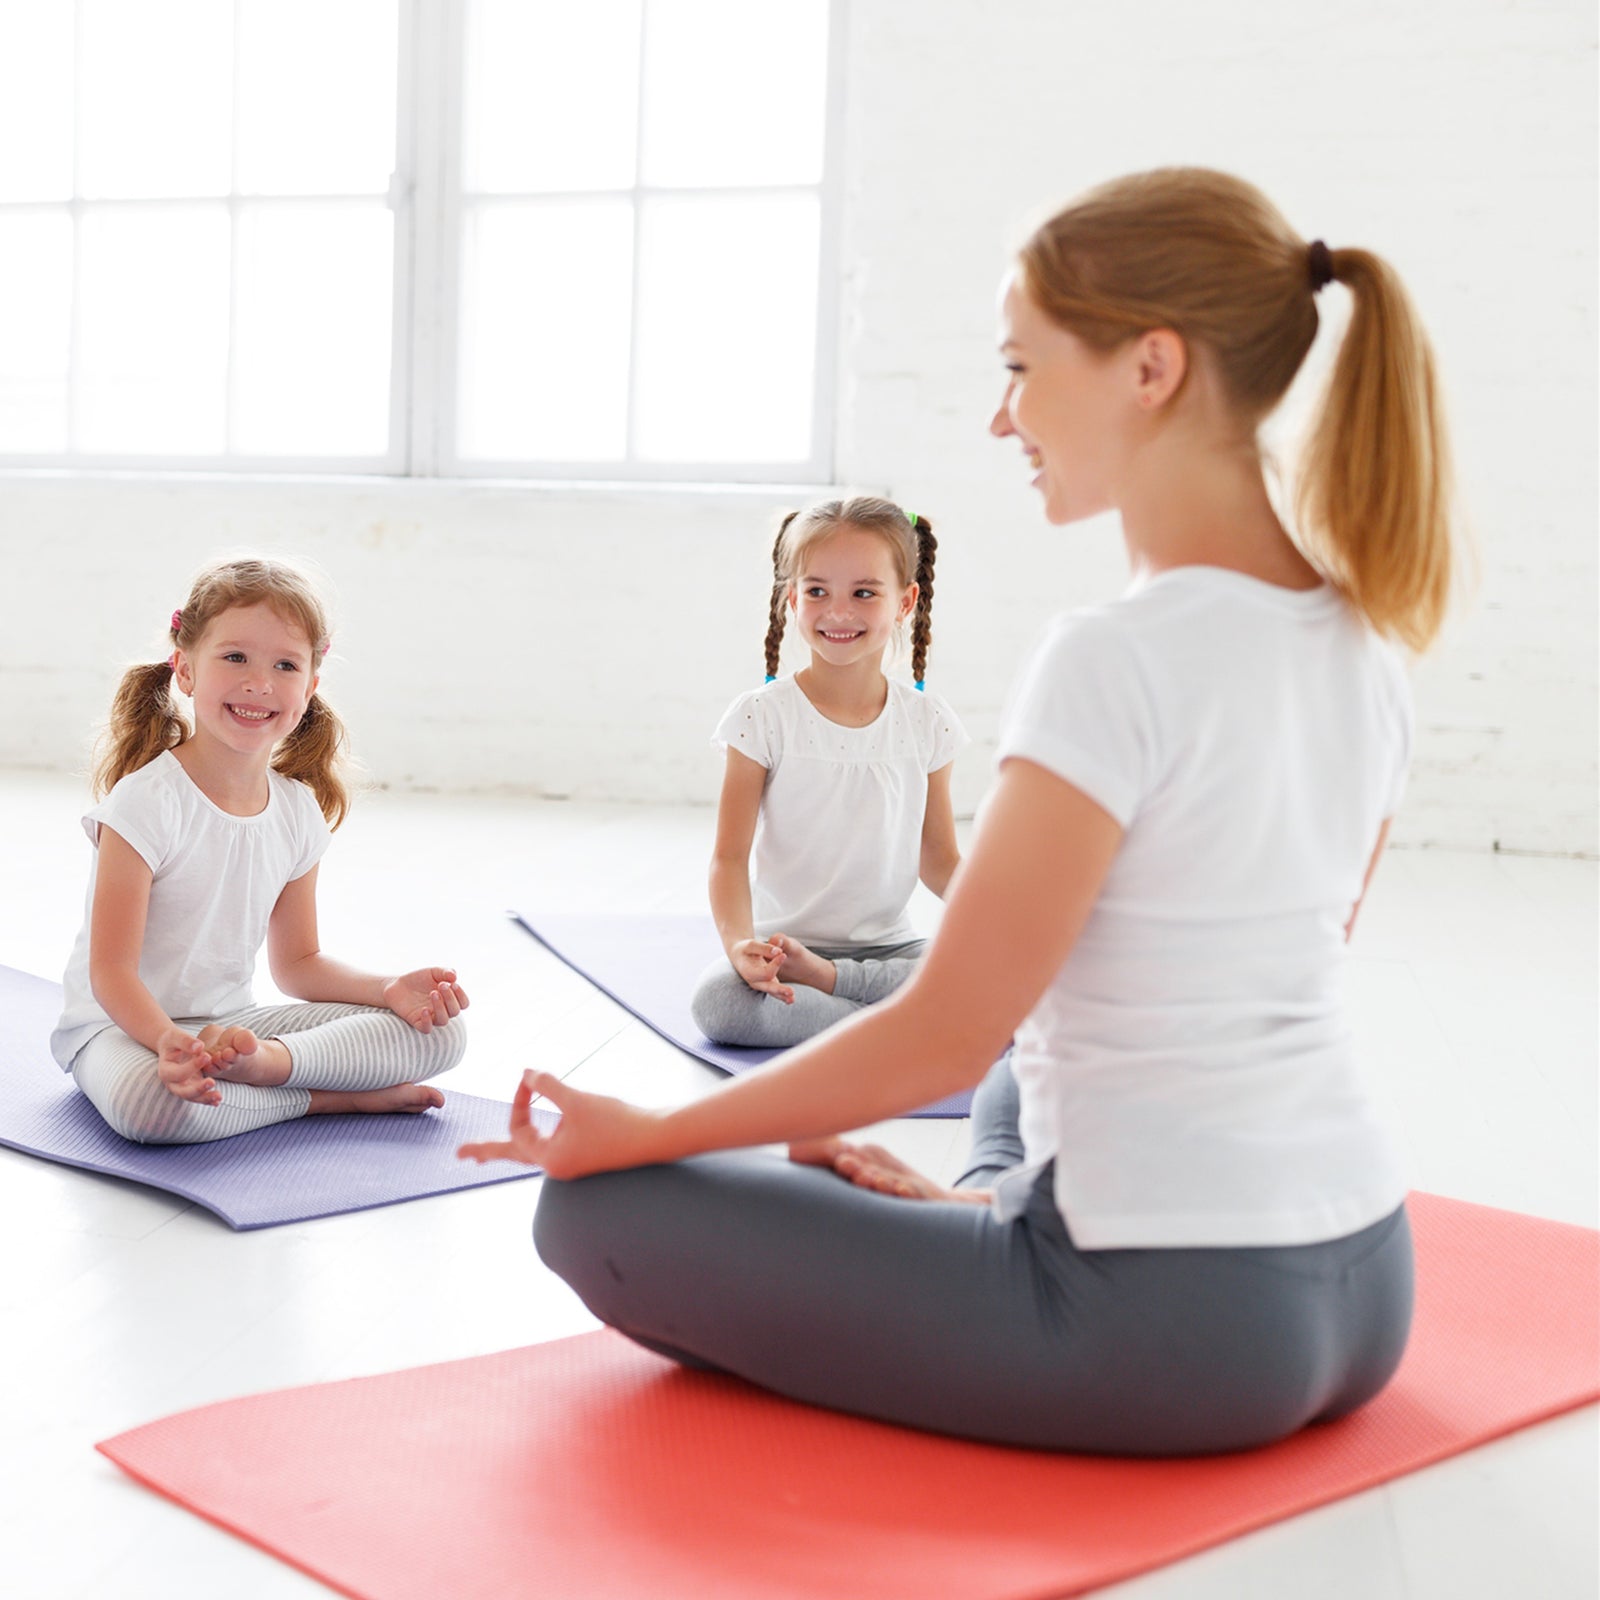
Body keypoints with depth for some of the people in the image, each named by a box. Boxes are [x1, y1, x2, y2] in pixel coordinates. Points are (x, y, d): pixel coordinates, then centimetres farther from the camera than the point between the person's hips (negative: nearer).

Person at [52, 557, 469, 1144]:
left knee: (440, 1031, -8)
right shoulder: (147, 802, -19)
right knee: (152, 1101, -43)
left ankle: (272, 1059, -29)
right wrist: (169, 1041, -40)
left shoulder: (298, 814, 0)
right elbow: (111, 971, -20)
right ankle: (338, 1097, -22)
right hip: (124, 1025, -6)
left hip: (234, 1023, 6)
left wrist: (390, 990, -7)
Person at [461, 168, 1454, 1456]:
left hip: (1170, 1325, -8)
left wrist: (643, 1132, -5)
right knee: (1022, 1090, 40)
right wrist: (1002, 1195, 17)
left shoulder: (1119, 661, -22)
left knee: (597, 1211, 0)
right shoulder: (1366, 646, 5)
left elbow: (942, 1036, -19)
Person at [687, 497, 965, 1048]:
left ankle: (828, 981, -13)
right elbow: (730, 856, -8)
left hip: (891, 946, 3)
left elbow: (937, 858, 10)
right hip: (784, 946, -2)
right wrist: (739, 943, -27)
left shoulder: (927, 722, 2)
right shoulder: (763, 717, -7)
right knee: (716, 1002, -35)